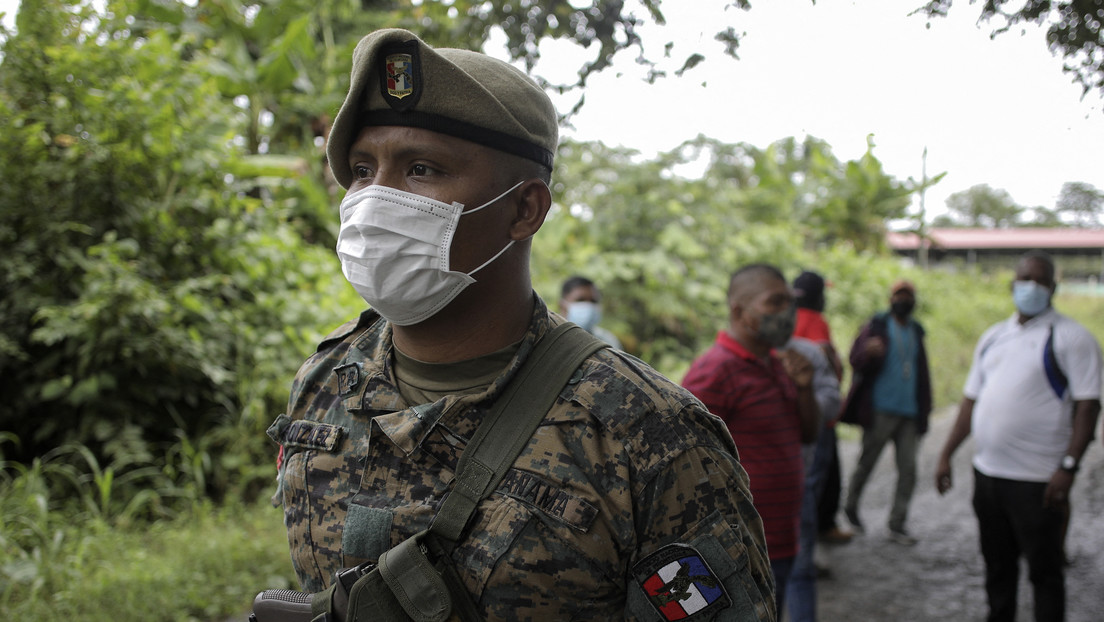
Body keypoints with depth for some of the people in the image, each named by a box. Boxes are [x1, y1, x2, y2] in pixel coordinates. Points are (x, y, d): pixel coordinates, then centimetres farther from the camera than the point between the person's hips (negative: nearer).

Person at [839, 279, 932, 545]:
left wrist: (924, 407, 16)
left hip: (910, 413, 5)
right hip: (880, 410, -5)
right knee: (867, 462, 3)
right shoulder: (877, 326, 0)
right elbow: (856, 360, -10)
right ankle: (851, 506, 25)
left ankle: (897, 525, 7)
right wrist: (869, 352, -33)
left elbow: (922, 371, 22)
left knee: (908, 468, 0)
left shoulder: (916, 331, 16)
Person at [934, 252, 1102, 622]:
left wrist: (1068, 466, -20)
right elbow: (971, 399, 16)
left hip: (1037, 479, -6)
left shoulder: (1070, 338, -5)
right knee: (997, 565, 16)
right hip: (987, 471, 6)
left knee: (1044, 570, 2)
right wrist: (946, 455, 11)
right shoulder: (993, 337, 14)